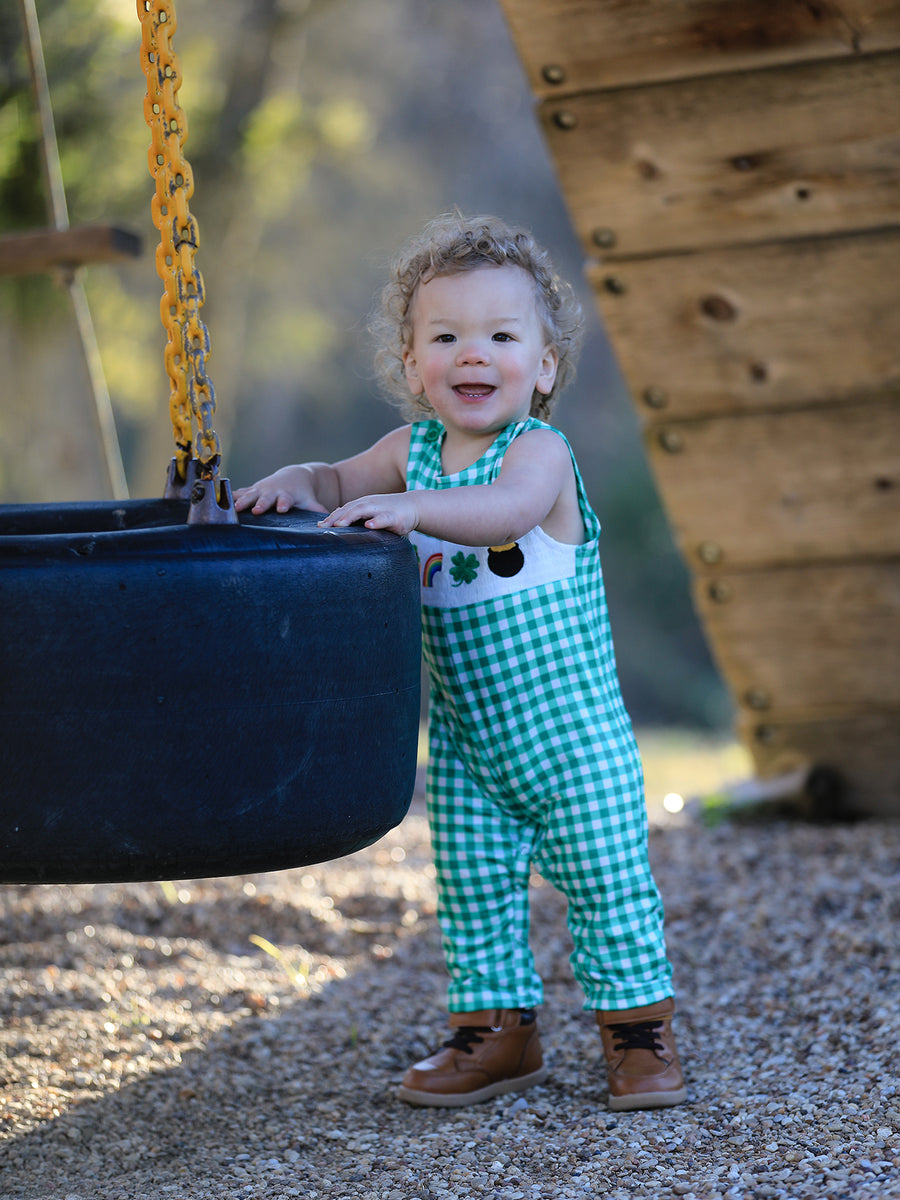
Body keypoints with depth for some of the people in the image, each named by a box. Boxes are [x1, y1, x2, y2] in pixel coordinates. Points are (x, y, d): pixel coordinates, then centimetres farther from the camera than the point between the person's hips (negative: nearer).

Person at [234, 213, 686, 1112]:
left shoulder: (540, 449, -17)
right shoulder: (412, 450, 2)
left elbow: (510, 508, -37)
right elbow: (339, 482, 12)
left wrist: (413, 507, -50)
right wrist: (291, 484, -10)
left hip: (574, 732, -5)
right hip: (465, 743, 5)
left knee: (609, 882, 1)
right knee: (472, 892, 9)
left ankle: (637, 1026, 16)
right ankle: (496, 1030, 22)